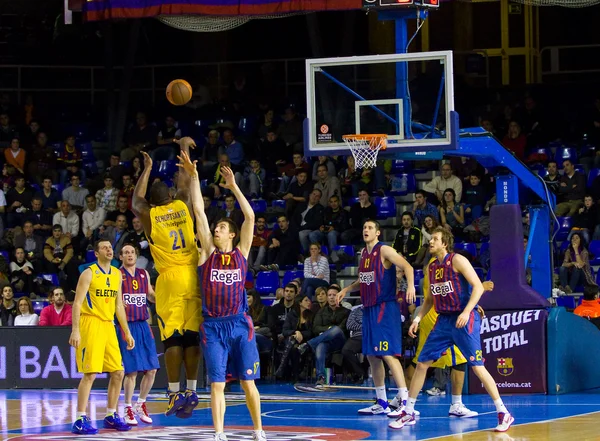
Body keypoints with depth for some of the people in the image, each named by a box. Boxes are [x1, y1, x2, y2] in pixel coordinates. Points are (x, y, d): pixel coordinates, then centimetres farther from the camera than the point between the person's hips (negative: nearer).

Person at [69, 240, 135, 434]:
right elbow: (77, 303, -11)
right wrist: (75, 330, -20)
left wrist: (127, 332, 16)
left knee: (118, 373, 7)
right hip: (90, 324, -7)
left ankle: (111, 416, 19)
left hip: (108, 326, 7)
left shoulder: (117, 274, 13)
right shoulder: (89, 273, -7)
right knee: (90, 373, -12)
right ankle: (80, 420, -10)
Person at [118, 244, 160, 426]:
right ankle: (128, 409, 6)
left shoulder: (144, 274, 13)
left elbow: (152, 296, 22)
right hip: (126, 326, -6)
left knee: (151, 369, 4)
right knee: (131, 371, -6)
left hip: (143, 325, 6)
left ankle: (141, 405, 20)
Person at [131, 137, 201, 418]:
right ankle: (191, 390, 1)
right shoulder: (183, 206, 8)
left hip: (169, 279, -2)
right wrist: (184, 148, 38)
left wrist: (147, 170, 36)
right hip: (192, 276, 2)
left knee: (172, 338, -3)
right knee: (192, 336, 3)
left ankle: (175, 392, -6)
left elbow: (135, 200, 27)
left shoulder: (148, 215, 4)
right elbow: (185, 181, 26)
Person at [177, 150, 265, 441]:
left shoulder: (241, 253, 7)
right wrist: (193, 177, -1)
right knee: (217, 384, -3)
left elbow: (250, 216, 0)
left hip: (240, 324, 0)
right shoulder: (208, 253, 7)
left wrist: (233, 187, -1)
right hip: (213, 326, 0)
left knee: (248, 382, 4)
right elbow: (199, 211, 2)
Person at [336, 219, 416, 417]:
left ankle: (404, 400, -15)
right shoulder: (364, 253, 15)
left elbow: (407, 266, -20)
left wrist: (410, 285, -37)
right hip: (369, 308, 9)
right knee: (372, 355, 9)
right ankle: (382, 403, 17)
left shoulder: (384, 251, -9)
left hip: (385, 308, -9)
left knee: (388, 354, -15)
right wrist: (347, 289, 16)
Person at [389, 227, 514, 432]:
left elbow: (478, 287, -15)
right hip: (443, 321, 7)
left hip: (464, 320, -7)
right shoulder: (432, 267, 11)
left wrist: (466, 312, -25)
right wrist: (417, 319, 12)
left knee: (477, 366, -10)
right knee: (422, 363, 5)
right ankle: (408, 413, 15)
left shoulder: (457, 260, -11)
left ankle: (504, 414, -4)